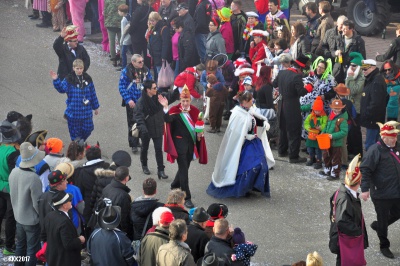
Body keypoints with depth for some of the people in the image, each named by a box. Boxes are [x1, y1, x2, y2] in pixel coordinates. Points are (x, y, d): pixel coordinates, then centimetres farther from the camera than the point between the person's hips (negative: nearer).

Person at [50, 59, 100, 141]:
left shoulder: (87, 79, 1)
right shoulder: (69, 80, -8)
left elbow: (93, 93, 9)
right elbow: (62, 88, -22)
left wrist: (95, 107, 15)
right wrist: (56, 80, -39)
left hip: (86, 111, 3)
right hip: (74, 111, -3)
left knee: (88, 129, 9)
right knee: (75, 131, 6)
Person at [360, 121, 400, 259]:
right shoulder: (375, 150, -19)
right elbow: (365, 170, -20)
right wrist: (365, 189, -23)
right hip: (381, 194, -6)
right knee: (383, 220, 8)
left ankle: (377, 226, 44)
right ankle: (384, 246, 26)